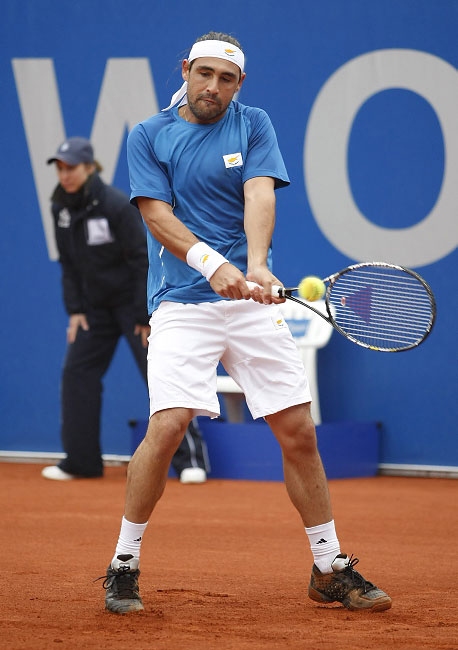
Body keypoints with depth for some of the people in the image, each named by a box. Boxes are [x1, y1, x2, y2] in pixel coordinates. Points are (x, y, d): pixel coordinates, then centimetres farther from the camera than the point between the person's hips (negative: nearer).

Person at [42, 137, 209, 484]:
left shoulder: (117, 205, -20)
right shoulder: (61, 207, -1)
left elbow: (143, 261, -18)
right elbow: (69, 264, 9)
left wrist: (145, 316, -17)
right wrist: (75, 310, 2)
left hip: (133, 302, -7)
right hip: (95, 306, 7)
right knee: (77, 372, 1)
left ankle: (191, 459, -8)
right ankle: (81, 461, 10)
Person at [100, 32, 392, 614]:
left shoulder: (253, 126, 7)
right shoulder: (148, 137, 4)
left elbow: (260, 195, -8)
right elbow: (158, 215, -7)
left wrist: (256, 265, -26)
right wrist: (211, 263, -25)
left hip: (253, 302, 2)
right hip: (182, 303, -2)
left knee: (298, 430, 1)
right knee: (168, 424, -18)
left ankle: (331, 568, 14)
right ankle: (123, 566, -4)